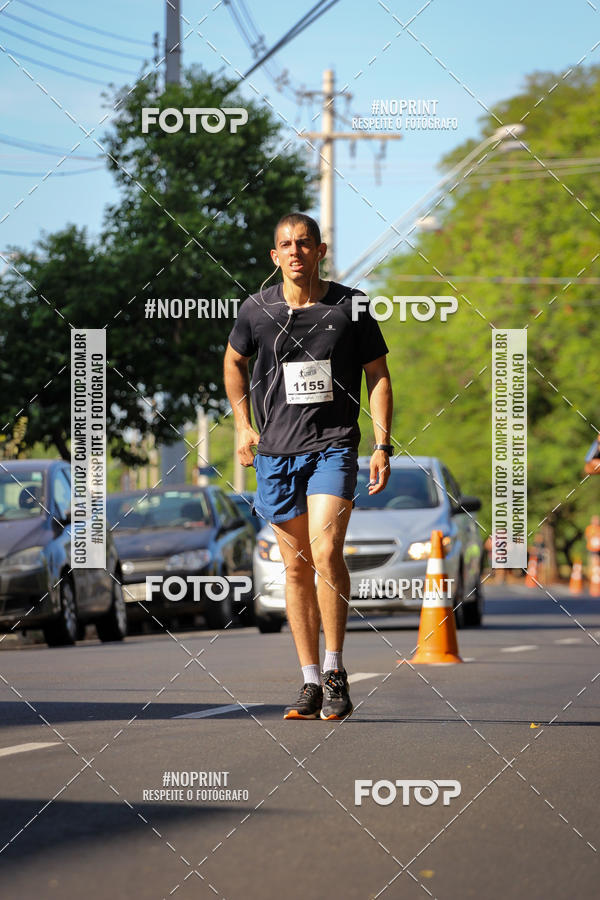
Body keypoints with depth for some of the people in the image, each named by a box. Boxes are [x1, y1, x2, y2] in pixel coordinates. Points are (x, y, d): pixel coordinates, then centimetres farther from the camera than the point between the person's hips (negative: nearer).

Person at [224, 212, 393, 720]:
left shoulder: (350, 307, -1)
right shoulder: (258, 310, 3)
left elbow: (378, 374, 6)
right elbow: (234, 361, 21)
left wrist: (382, 446, -1)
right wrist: (243, 425, 12)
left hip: (334, 446, -2)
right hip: (276, 450, 2)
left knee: (326, 551, -19)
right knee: (296, 565, 5)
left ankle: (336, 671, -7)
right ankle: (311, 682, 11)